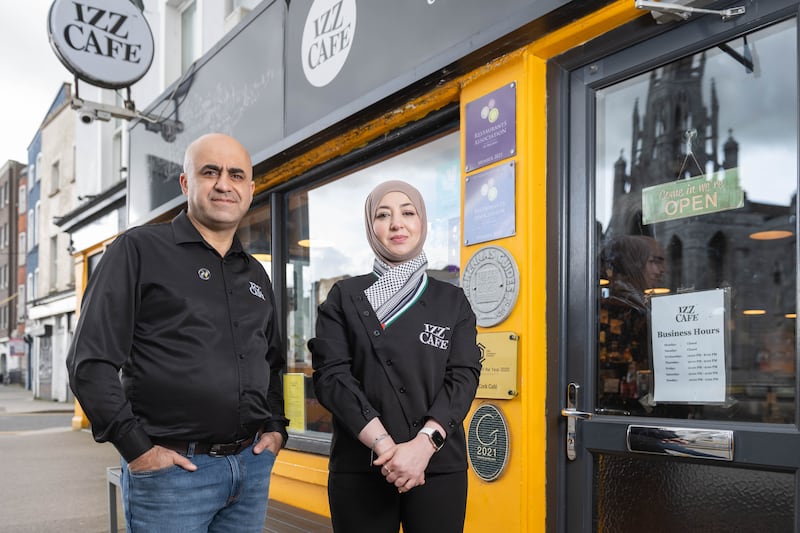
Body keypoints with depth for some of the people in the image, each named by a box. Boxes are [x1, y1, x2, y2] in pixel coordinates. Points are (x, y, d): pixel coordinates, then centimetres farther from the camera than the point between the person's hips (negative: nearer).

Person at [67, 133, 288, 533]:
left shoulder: (255, 275, 14)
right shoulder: (139, 250, -4)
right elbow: (91, 360, -9)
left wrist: (276, 426, 10)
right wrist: (137, 447, -12)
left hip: (253, 467, 6)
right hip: (171, 469, -5)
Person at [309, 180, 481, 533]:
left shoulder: (452, 300, 8)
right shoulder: (344, 297, 5)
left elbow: (464, 376, -1)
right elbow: (331, 375, -5)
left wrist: (423, 444, -16)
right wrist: (383, 444, -16)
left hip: (439, 466, 1)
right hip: (359, 468, 0)